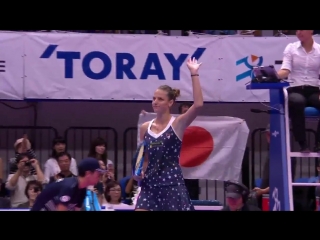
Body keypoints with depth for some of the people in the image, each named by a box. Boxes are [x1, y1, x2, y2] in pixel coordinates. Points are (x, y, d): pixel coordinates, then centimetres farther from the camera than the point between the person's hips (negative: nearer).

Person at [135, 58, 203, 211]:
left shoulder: (177, 124, -5)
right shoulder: (145, 128, 9)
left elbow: (198, 105, -22)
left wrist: (194, 74, -20)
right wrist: (140, 171, -3)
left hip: (172, 184, -4)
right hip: (150, 184, 4)